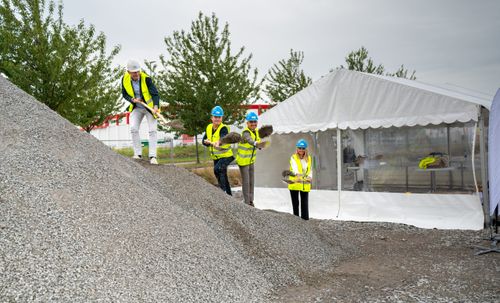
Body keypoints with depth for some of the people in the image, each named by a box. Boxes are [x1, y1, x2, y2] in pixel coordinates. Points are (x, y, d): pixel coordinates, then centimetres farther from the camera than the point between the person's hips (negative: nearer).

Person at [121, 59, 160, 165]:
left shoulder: (146, 79, -23)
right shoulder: (125, 79, -10)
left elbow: (155, 93, -26)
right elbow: (124, 94, 2)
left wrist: (156, 106, -42)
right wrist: (132, 100, -18)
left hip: (150, 107, -3)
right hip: (136, 108, 4)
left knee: (152, 130, -11)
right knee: (133, 129, -8)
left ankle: (153, 156, -10)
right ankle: (138, 154, 1)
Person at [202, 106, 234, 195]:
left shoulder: (224, 128, -18)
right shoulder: (209, 127, 3)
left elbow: (223, 138, -40)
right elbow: (204, 140, 6)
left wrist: (219, 143, -61)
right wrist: (206, 142, -18)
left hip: (226, 156, -7)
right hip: (216, 157, 7)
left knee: (217, 169, -32)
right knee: (222, 176, 16)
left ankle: (223, 190, -22)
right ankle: (229, 195, 32)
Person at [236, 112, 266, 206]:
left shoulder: (256, 131, -2)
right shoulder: (246, 133, -26)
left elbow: (258, 144, 7)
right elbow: (249, 140, -50)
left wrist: (260, 145, -15)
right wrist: (256, 143, -70)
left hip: (251, 160, 7)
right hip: (243, 161, -7)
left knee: (251, 181, 15)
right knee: (246, 182, -2)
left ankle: (251, 201, 28)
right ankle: (247, 202, 11)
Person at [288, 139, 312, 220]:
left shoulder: (308, 158, 12)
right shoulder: (293, 158, -2)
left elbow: (310, 169, 10)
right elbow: (294, 167, -20)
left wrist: (310, 177, -12)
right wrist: (297, 174, -40)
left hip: (305, 185, 3)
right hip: (294, 184, -2)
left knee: (305, 204, 2)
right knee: (295, 203, 4)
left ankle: (305, 219, 6)